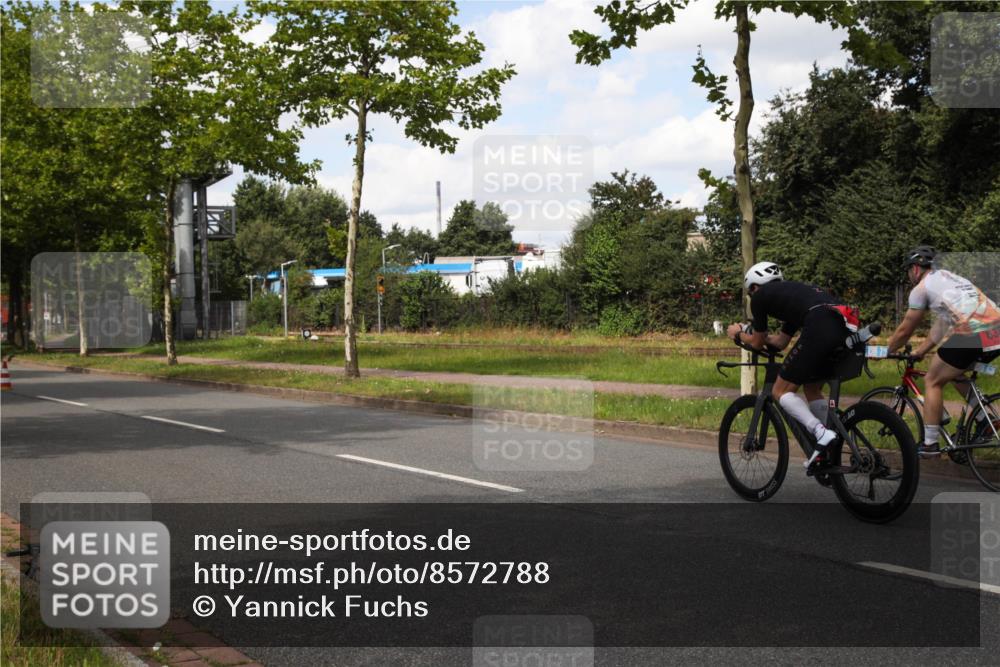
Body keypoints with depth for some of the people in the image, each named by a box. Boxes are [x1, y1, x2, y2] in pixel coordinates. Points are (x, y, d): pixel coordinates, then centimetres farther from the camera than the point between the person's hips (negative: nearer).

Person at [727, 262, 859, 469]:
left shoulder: (760, 296, 16)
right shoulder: (792, 292, 38)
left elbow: (757, 343, 25)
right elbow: (780, 342, 42)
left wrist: (738, 334, 45)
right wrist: (754, 333, 56)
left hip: (820, 328, -8)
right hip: (847, 329, 8)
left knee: (781, 391, 6)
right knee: (812, 389, 26)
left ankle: (821, 433, -14)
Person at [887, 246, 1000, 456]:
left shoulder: (922, 287, 6)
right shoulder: (948, 278, 30)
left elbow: (904, 331, 13)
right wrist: (921, 351, 40)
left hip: (972, 334, -8)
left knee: (933, 382, 8)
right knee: (955, 373, 30)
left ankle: (930, 444, 7)